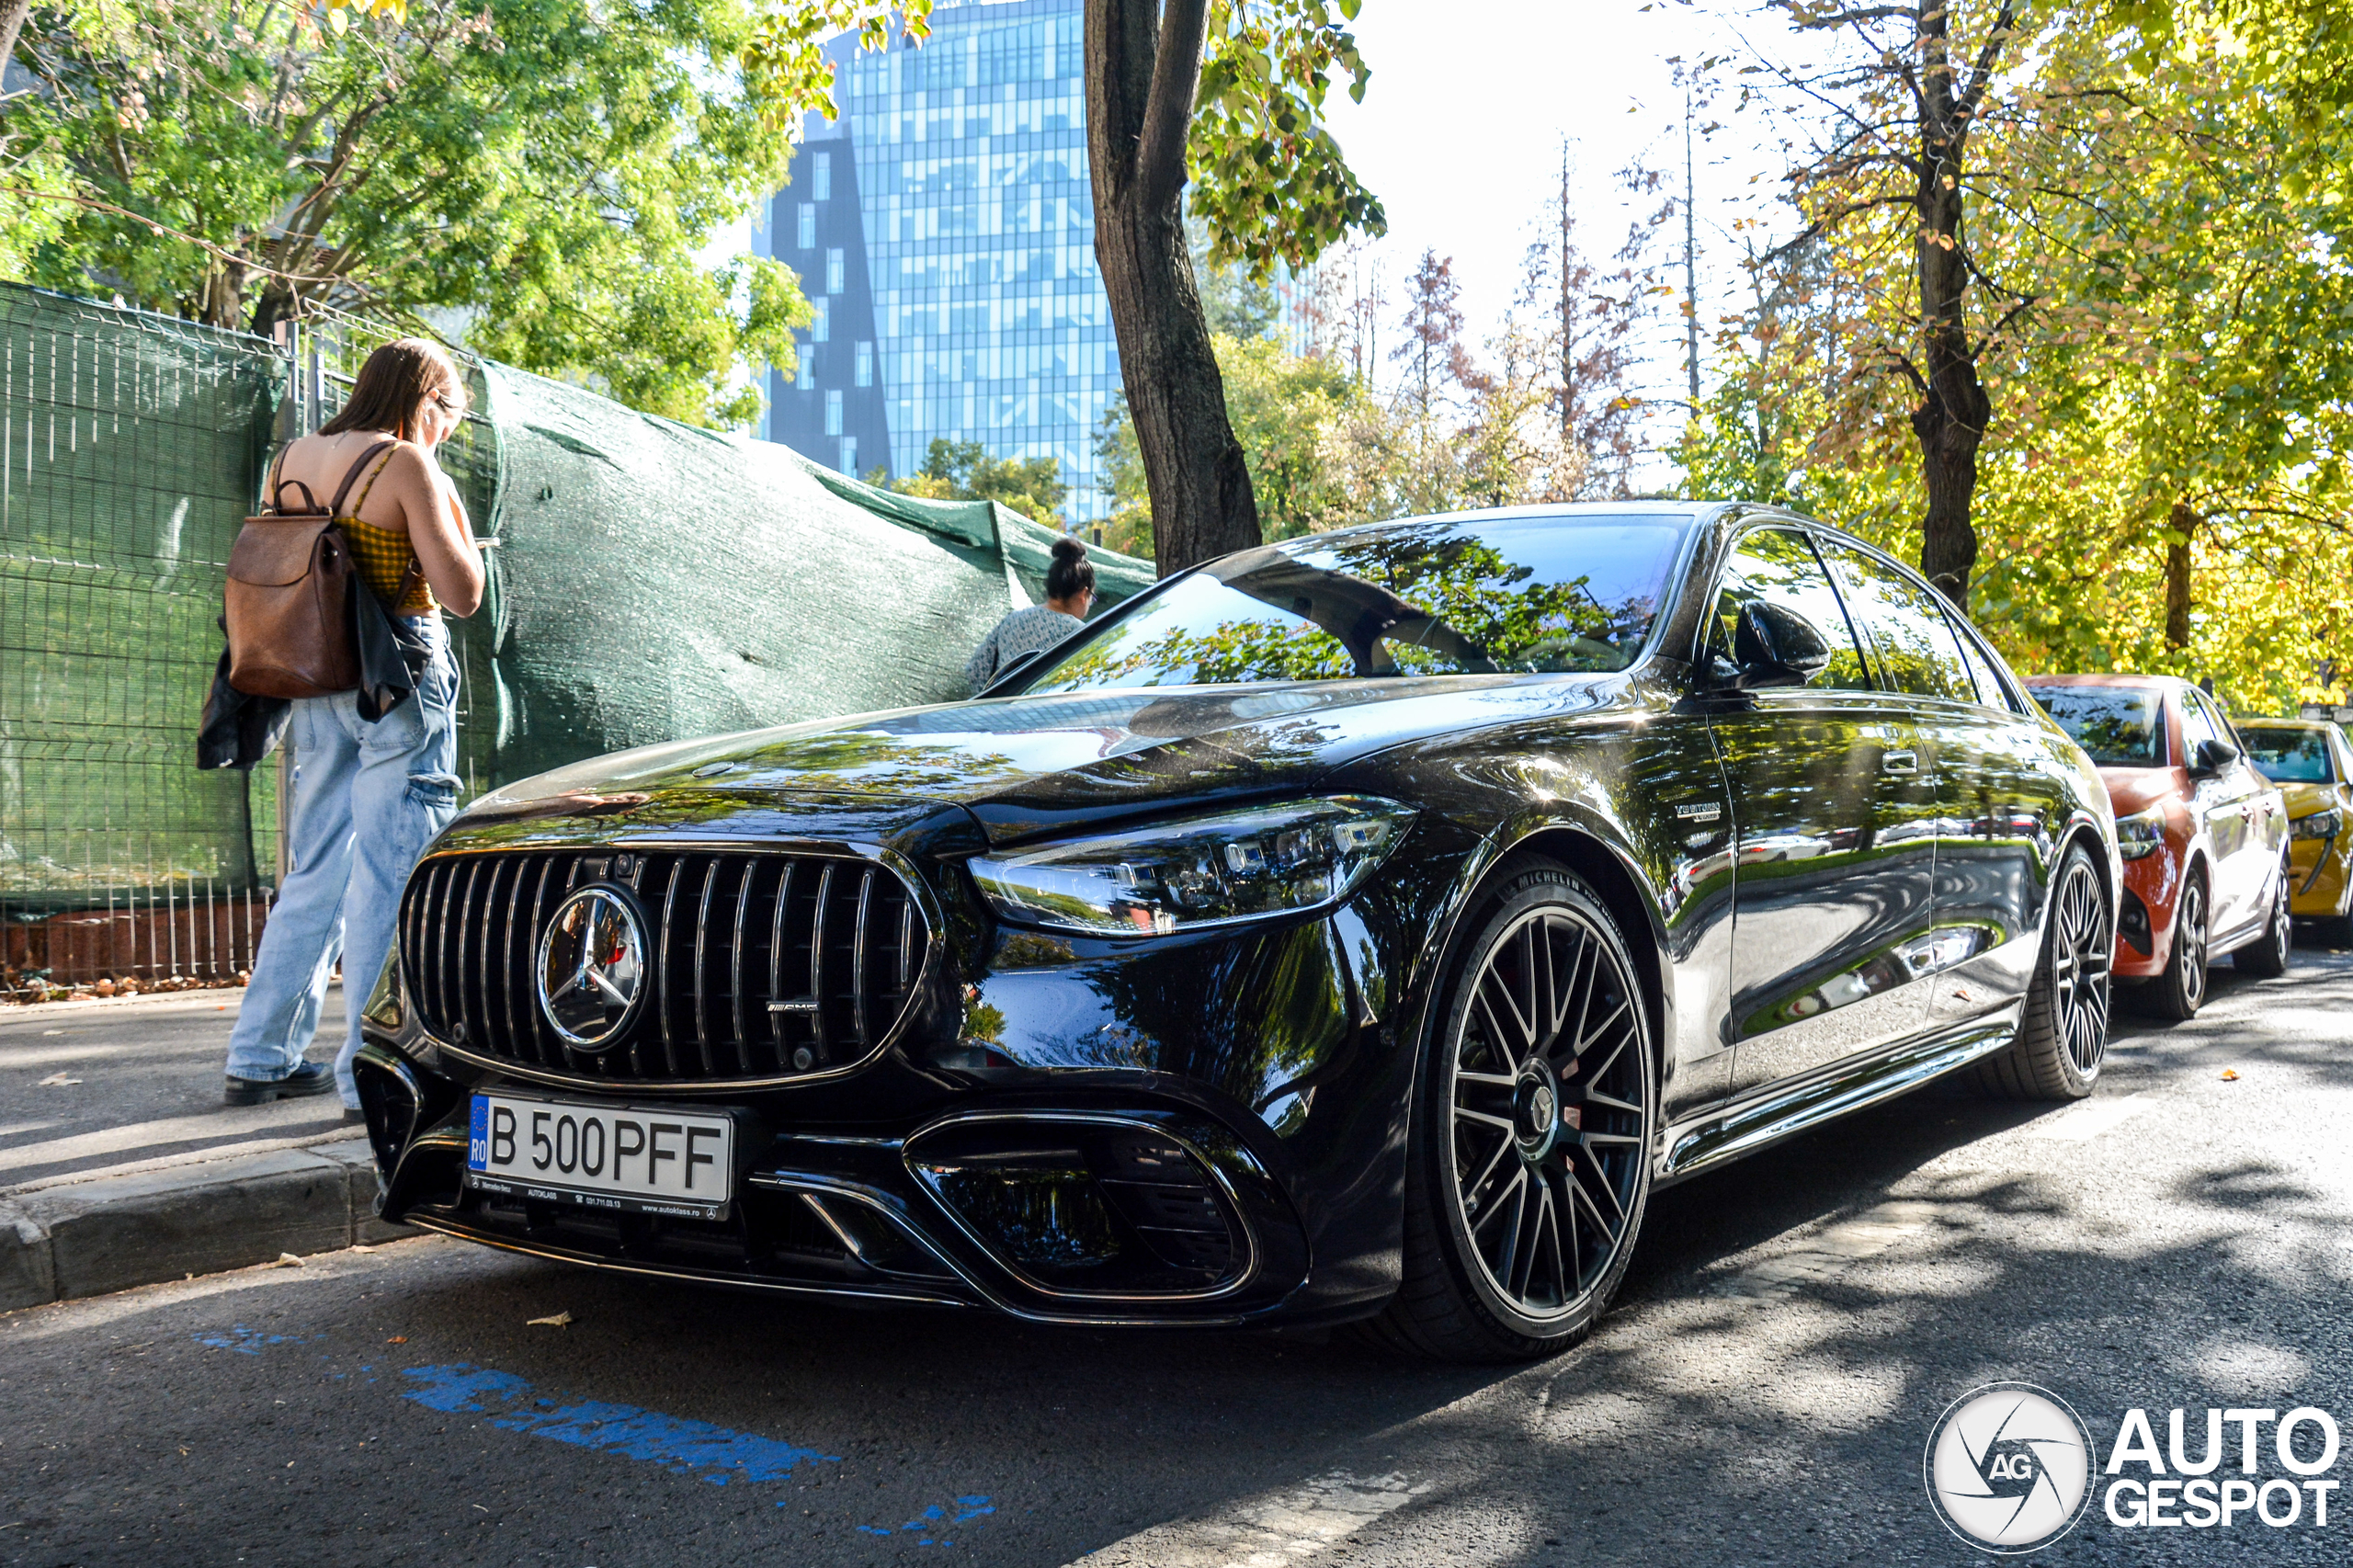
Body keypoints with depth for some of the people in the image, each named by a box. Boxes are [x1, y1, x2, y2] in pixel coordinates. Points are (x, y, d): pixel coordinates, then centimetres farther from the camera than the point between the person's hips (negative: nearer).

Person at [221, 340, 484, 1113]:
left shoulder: (293, 459, 12)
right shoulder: (405, 464, -9)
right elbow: (460, 592, -11)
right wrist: (451, 507, 2)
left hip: (313, 685, 8)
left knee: (315, 871, 16)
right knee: (391, 876, -4)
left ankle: (261, 1056, 21)